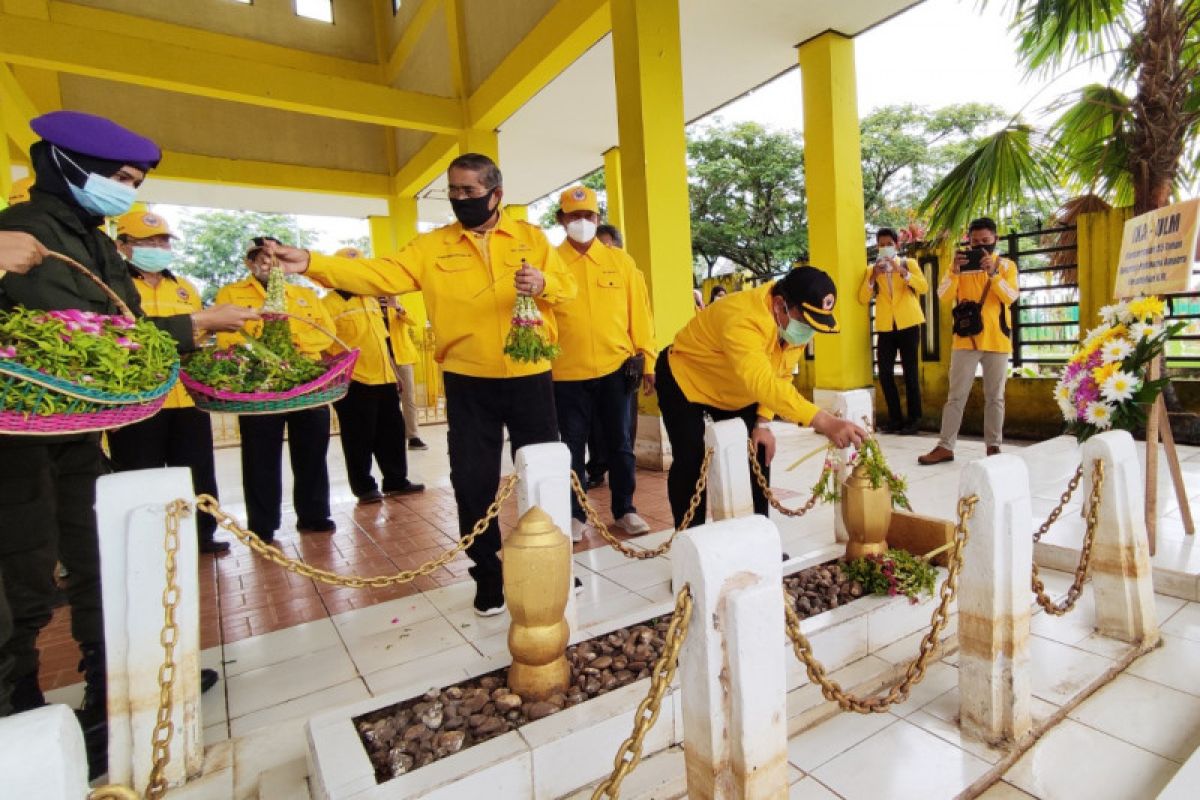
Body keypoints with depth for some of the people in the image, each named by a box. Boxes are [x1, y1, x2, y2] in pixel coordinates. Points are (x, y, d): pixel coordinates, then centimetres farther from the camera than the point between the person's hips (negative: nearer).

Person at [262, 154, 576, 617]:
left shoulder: (530, 237, 6)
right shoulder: (432, 246, 5)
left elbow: (567, 286, 1)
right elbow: (380, 275, -6)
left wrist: (542, 283, -21)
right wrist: (310, 263, -18)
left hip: (529, 378, 0)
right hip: (468, 383, 1)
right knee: (473, 480, 6)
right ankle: (487, 574, 26)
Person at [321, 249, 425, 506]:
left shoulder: (371, 300, 17)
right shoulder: (329, 304, -5)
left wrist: (395, 373, 18)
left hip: (384, 379, 7)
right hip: (353, 383, -7)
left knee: (392, 433, 12)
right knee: (359, 439, 3)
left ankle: (396, 481, 25)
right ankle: (365, 488, 16)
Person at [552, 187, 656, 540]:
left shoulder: (621, 261, 7)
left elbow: (638, 314, 6)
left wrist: (648, 362, 4)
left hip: (615, 369, 1)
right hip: (567, 373, -1)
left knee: (620, 443, 11)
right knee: (572, 446, 7)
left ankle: (625, 510, 26)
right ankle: (576, 515, 22)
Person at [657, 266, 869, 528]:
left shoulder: (796, 320, -14)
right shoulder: (743, 319, -40)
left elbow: (780, 374, -2)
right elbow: (762, 382, -54)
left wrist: (763, 421, -12)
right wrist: (824, 423, -61)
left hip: (737, 391, 7)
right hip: (685, 380, -7)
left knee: (756, 458, 2)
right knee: (691, 462, -15)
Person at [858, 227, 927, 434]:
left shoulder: (908, 263, 7)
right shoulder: (872, 269, 11)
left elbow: (924, 287, -10)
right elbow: (863, 299, -1)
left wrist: (901, 270, -19)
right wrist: (873, 276, -13)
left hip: (908, 324, -2)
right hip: (885, 326, 2)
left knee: (910, 372, -1)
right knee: (885, 373, -2)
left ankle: (914, 419, 8)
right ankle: (895, 419, 9)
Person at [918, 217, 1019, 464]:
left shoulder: (1006, 265, 4)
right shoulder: (960, 263, 6)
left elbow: (1010, 297, -10)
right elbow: (943, 295, -7)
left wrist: (993, 272, -22)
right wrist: (955, 271, -23)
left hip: (997, 340, 0)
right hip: (966, 339, 0)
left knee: (995, 397, 7)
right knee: (956, 395, 1)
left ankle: (993, 446, 16)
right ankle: (945, 446, 3)